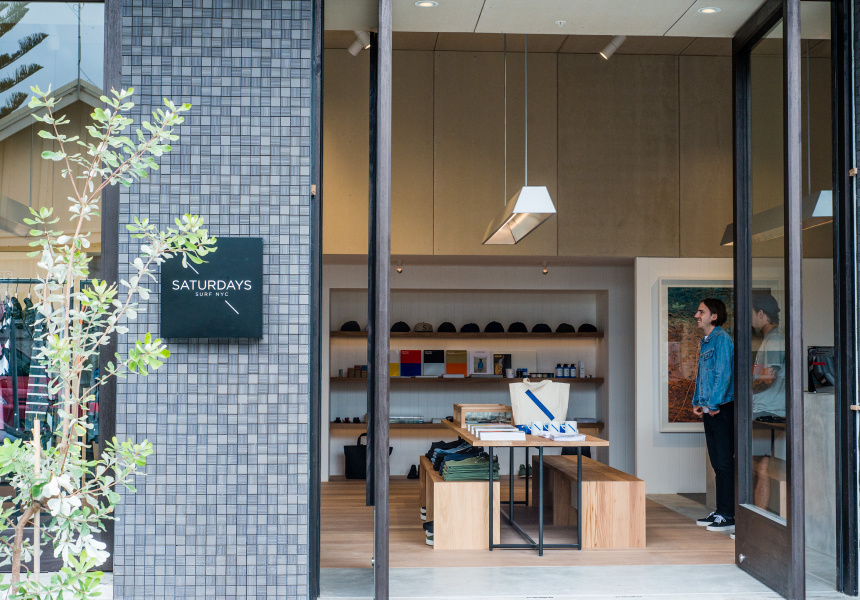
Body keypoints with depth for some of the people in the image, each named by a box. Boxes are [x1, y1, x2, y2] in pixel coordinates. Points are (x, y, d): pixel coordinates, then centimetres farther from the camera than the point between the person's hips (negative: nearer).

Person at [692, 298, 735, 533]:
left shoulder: (722, 339, -10)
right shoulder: (705, 341, 18)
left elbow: (724, 374, -17)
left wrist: (713, 404, -17)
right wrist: (697, 402, 13)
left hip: (722, 409, -9)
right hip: (709, 410, 9)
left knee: (725, 463, -6)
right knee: (717, 463, 13)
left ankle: (728, 516, -3)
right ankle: (720, 511, 19)